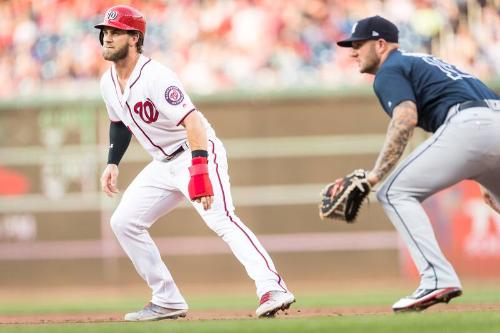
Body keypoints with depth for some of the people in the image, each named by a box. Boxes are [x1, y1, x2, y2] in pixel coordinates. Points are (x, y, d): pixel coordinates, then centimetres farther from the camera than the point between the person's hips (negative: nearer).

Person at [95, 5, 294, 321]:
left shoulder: (155, 76, -23)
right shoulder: (109, 83, 3)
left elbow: (192, 121, -34)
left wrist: (199, 171, -44)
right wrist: (113, 163, 13)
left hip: (198, 153, -9)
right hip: (163, 164, 9)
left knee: (221, 219, -29)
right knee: (123, 222, 6)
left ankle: (273, 289, -40)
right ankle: (169, 302, 10)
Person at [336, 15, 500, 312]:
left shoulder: (390, 71, 8)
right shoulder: (426, 62, 34)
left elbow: (406, 119, -13)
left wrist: (375, 174, -14)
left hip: (468, 126, -9)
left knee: (396, 192, -4)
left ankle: (438, 278, -17)